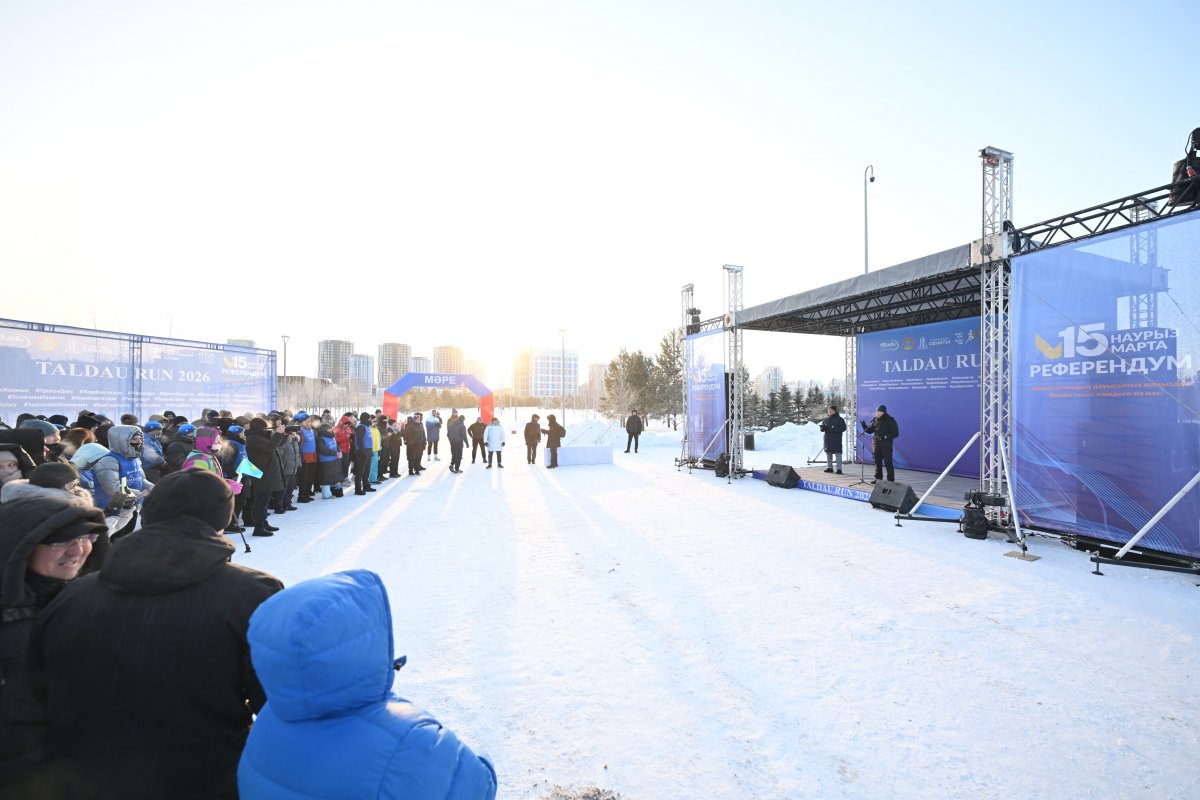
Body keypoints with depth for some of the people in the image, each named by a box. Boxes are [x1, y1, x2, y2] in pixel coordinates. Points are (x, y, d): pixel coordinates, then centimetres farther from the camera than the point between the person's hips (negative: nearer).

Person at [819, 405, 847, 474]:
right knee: (828, 453, 10)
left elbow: (843, 428, -9)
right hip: (828, 439, 5)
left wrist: (834, 429, -22)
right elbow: (821, 428, 14)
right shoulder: (825, 419, 12)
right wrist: (823, 427, -11)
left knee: (838, 453, -8)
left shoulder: (839, 419, -2)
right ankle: (829, 467, 21)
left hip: (836, 439, -5)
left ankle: (839, 469, -6)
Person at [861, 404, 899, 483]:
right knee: (877, 462, 11)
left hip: (886, 445, -6)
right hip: (876, 444, 6)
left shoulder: (890, 420, -8)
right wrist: (864, 425, -3)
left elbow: (895, 433, -10)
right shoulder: (875, 420, 9)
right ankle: (878, 478, 22)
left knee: (888, 462, -6)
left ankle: (891, 479, 0)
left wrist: (886, 436, -23)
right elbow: (870, 430, 14)